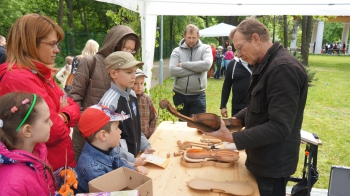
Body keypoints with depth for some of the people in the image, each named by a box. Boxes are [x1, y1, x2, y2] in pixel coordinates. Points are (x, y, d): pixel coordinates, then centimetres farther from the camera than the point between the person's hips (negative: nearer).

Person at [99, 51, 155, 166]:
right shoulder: (109, 102, -23)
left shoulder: (132, 95, 2)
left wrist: (144, 146, 5)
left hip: (134, 155, 7)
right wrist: (131, 160, -20)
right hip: (119, 161, -7)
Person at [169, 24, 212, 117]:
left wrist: (183, 64, -15)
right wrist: (196, 68, -17)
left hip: (197, 95, -2)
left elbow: (206, 65, -22)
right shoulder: (177, 51, 0)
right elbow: (172, 71, -15)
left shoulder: (205, 48, -2)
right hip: (179, 94, 2)